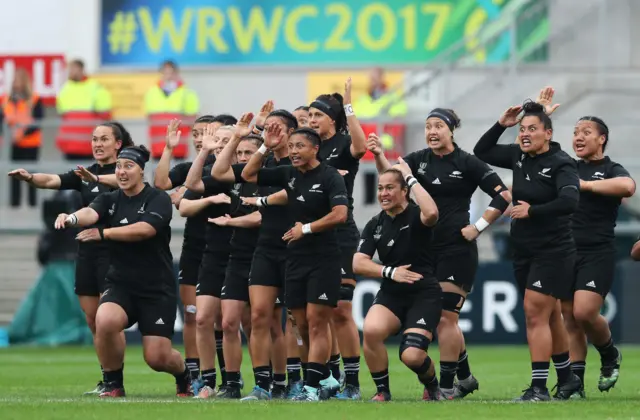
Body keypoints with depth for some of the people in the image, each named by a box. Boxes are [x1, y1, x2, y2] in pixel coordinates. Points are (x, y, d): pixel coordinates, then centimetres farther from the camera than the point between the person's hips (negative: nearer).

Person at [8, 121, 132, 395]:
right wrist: (30, 178, -24)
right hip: (87, 251, 6)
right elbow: (52, 180, -2)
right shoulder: (84, 175, 12)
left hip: (113, 252, -6)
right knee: (92, 319, 7)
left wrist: (96, 178, -48)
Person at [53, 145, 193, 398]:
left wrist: (103, 233, -26)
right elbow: (91, 213, -17)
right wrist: (72, 218, -41)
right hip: (120, 284, 3)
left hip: (157, 289, -3)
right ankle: (112, 383, -7)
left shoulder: (158, 200, -6)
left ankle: (184, 373, 33)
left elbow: (144, 229, -24)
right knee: (105, 320, -31)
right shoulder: (109, 200, 5)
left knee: (157, 358, -6)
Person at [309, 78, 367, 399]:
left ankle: (352, 382, -6)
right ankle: (331, 376, 16)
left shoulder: (343, 145, -4)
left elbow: (360, 146, -28)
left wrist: (348, 106, -29)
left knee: (340, 310, -10)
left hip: (340, 234, -7)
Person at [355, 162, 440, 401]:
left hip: (424, 295, -4)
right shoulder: (375, 225, 7)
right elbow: (358, 263, 0)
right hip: (390, 294, 4)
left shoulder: (415, 215, -7)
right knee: (371, 330, -29)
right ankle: (382, 391, -9)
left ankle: (432, 386, 16)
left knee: (412, 357, -21)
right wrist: (390, 272, -15)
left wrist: (411, 178, -24)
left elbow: (431, 213, -33)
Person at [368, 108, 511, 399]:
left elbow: (502, 196, -7)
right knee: (440, 318, 11)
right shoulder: (419, 160, 8)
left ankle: (446, 386, -3)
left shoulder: (467, 164, -6)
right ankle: (465, 378, 25)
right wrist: (379, 155, -28)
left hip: (457, 249, -6)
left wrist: (477, 227, -10)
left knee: (444, 316, -8)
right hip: (426, 248, 6)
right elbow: (390, 173, -8)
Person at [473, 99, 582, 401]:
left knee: (535, 315, -12)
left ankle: (539, 387, -11)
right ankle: (566, 377, 28)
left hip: (553, 252, -7)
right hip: (524, 251, 7)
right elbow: (481, 152, 16)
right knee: (549, 317, 16)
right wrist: (500, 125, 4)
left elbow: (569, 202, -29)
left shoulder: (561, 164, -15)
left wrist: (532, 211, -22)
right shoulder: (518, 156, 6)